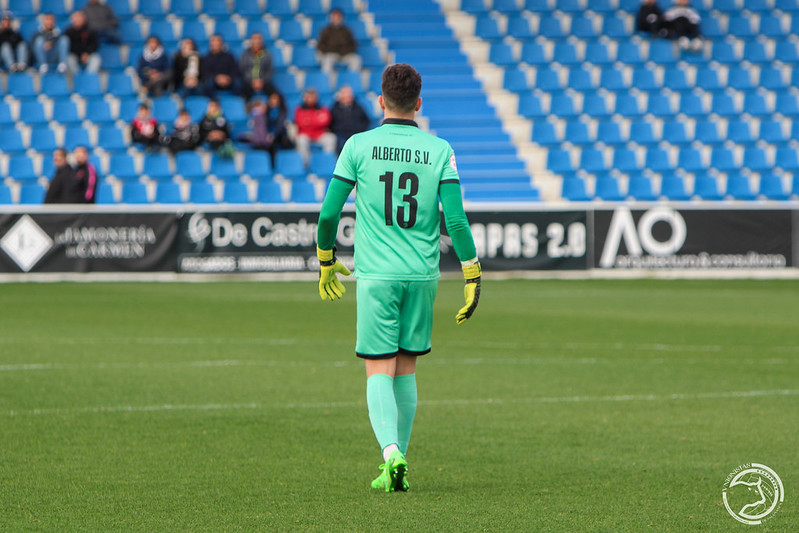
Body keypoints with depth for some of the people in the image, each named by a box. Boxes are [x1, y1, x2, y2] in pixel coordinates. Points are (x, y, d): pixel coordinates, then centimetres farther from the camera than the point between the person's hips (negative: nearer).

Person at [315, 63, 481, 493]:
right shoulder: (439, 150, 0)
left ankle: (391, 453, -24)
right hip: (423, 273, 2)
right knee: (406, 368, 14)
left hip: (375, 274, -2)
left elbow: (329, 213, 0)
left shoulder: (359, 146, -2)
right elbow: (455, 219, -5)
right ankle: (396, 461, 18)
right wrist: (473, 277, 1)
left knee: (379, 371, -2)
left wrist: (326, 262, 16)